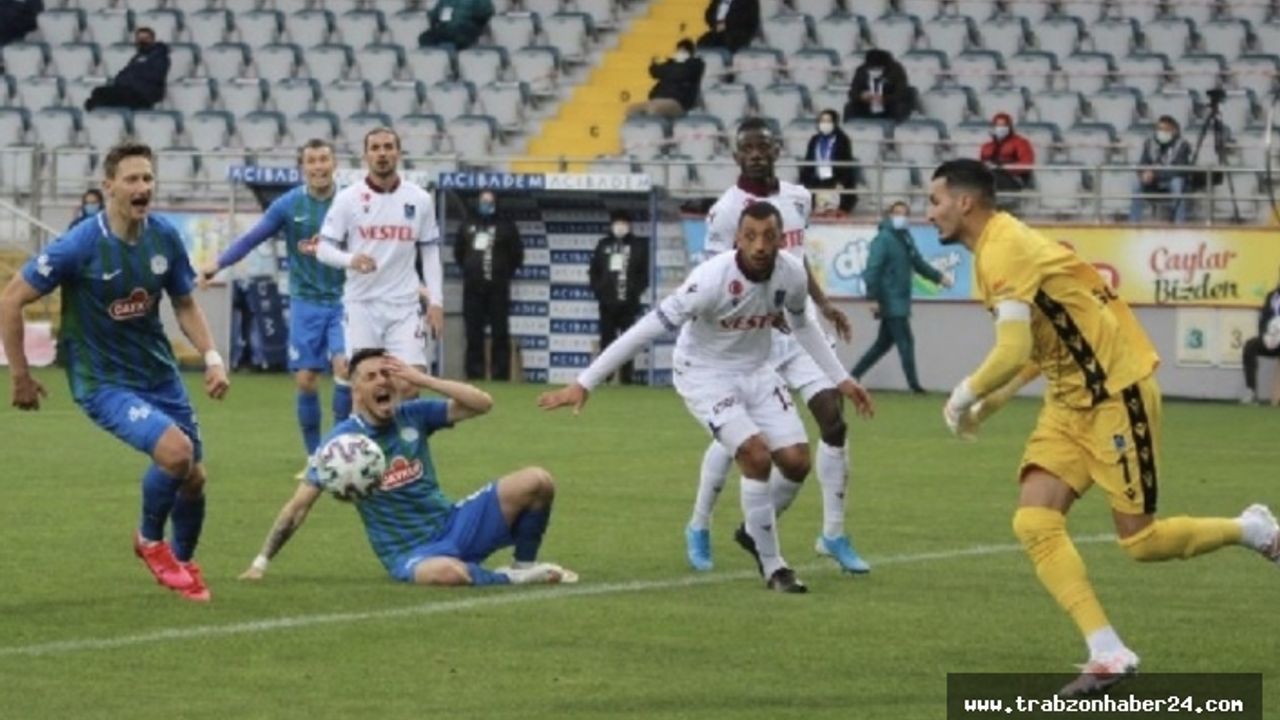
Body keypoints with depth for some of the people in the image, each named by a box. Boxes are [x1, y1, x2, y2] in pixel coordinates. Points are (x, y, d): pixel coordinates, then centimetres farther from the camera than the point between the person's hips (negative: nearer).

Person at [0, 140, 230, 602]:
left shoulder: (165, 238, -5)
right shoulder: (80, 245, -20)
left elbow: (185, 304, 11)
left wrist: (212, 357, -5)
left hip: (159, 374, 6)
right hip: (102, 382, -6)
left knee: (194, 476, 7)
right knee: (175, 450, -26)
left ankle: (183, 564, 37)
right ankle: (150, 540, 3)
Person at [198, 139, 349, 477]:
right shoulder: (289, 204, -2)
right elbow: (252, 237, -2)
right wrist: (218, 264, -11)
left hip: (342, 300, -1)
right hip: (306, 301, 1)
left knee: (344, 366, -18)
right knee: (306, 379, -1)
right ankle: (315, 458, 12)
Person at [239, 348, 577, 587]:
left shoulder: (413, 416, 3)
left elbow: (482, 403, -2)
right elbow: (298, 506, -4)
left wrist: (422, 379, -10)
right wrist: (261, 562, -6)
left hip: (452, 525, 5)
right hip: (410, 554, -5)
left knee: (536, 481, -14)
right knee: (447, 573, -44)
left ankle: (525, 565, 8)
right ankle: (508, 580, -13)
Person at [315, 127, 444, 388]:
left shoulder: (420, 200, 6)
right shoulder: (347, 198, -1)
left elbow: (430, 253, 11)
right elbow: (323, 248, -2)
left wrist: (436, 302, 3)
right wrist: (350, 260, -23)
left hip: (404, 306, 1)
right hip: (361, 305, -1)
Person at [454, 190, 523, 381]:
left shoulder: (506, 227, 4)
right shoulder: (468, 228, 14)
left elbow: (517, 255, 5)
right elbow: (458, 252, 22)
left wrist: (505, 274, 3)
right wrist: (469, 271, 13)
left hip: (498, 288, -3)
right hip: (473, 288, 3)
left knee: (500, 332, -5)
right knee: (473, 333, 3)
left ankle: (500, 373, -5)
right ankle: (474, 373, 7)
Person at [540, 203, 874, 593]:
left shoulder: (792, 274, -14)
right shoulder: (712, 279, -32)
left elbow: (801, 324, 11)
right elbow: (649, 329, -30)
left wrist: (841, 379, 14)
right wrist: (583, 384, -30)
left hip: (756, 372, 6)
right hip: (707, 377, -6)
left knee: (796, 462, -4)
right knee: (757, 456, -21)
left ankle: (755, 531, 27)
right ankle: (772, 567, -4)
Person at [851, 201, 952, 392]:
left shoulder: (906, 240, 15)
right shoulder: (884, 239, -11)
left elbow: (918, 264, 26)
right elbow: (873, 268, -17)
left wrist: (938, 277, 14)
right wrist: (873, 298, -22)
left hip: (900, 301, 9)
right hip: (891, 302, -9)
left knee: (884, 343, 13)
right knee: (906, 342, -8)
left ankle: (854, 375, 20)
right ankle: (913, 384, -4)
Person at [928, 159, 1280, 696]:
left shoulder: (1003, 251, -20)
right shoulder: (1001, 247, 11)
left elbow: (1013, 353, -28)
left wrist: (965, 396, -11)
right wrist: (989, 403, 13)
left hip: (1116, 394, -9)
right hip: (1071, 402, 9)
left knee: (1140, 542, -1)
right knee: (1035, 525, -8)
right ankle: (1108, 655, -10)